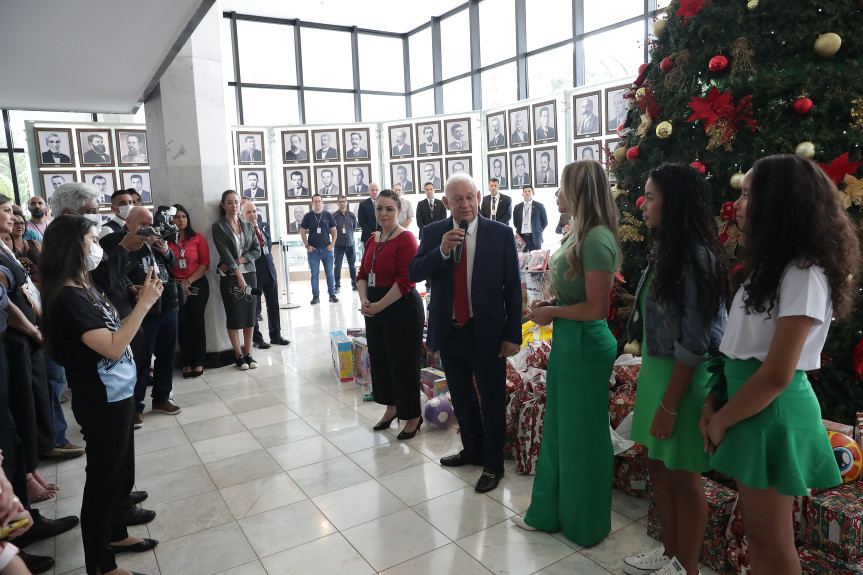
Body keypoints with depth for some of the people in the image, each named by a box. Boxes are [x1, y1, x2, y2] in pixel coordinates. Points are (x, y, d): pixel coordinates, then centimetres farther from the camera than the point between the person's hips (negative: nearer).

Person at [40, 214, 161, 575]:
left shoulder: (84, 288, 7)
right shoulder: (67, 297, -22)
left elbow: (114, 331, 12)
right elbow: (112, 347, -28)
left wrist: (142, 301, 2)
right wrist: (144, 304, -27)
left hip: (117, 395, 9)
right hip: (102, 401, -9)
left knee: (120, 470, 22)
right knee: (104, 477, 5)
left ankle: (115, 534, 42)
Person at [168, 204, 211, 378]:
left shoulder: (197, 238, 2)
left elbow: (205, 264, -1)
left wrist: (189, 281, -9)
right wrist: (176, 283, -8)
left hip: (197, 285, 0)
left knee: (197, 322, 2)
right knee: (182, 324, 3)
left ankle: (198, 363, 8)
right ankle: (186, 364, 11)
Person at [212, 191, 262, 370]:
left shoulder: (248, 226, 10)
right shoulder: (219, 227, -3)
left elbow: (257, 250, 3)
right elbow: (225, 253, -12)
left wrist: (238, 260, -12)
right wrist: (238, 274, -21)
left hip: (249, 274, 4)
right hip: (230, 277, -4)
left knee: (250, 314, 5)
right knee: (234, 316, 1)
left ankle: (248, 353, 13)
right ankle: (238, 355, 11)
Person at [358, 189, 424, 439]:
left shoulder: (405, 239, -12)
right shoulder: (373, 240, 12)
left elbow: (406, 280, -19)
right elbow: (362, 274, 12)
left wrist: (380, 305, -18)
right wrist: (364, 301, -6)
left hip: (402, 309, -8)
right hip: (374, 311, 8)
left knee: (403, 364, 2)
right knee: (379, 360, 16)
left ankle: (413, 417, 19)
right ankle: (391, 408, 36)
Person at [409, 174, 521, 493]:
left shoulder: (500, 234, -6)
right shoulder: (433, 233, 1)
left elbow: (513, 287, -6)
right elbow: (414, 274, -6)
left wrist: (512, 334, -9)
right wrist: (442, 251, -22)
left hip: (487, 332, -3)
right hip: (449, 332, 4)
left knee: (491, 401, 9)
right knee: (461, 398, 19)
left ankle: (493, 464, 28)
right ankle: (472, 450, 41)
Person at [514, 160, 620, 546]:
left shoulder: (597, 239, -20)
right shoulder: (580, 234, 10)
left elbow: (595, 307, -23)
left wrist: (551, 312, -11)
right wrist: (548, 304, 2)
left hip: (585, 344, -9)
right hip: (566, 341, 10)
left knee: (583, 434, 8)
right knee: (558, 428, 19)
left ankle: (586, 525, 29)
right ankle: (550, 512, 36)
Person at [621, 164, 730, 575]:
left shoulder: (696, 257, -20)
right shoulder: (665, 252, 7)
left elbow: (693, 344, -20)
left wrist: (669, 405, -17)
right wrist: (649, 384, 12)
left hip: (683, 379, -8)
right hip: (655, 369, 8)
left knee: (683, 476, 8)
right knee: (657, 464, 19)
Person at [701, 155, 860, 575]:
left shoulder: (804, 275, -19)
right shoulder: (772, 265, 11)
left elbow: (776, 375, -21)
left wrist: (721, 422, -11)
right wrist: (714, 402, 3)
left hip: (770, 411, -9)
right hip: (747, 401, 9)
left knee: (770, 540, 7)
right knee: (756, 531, 20)